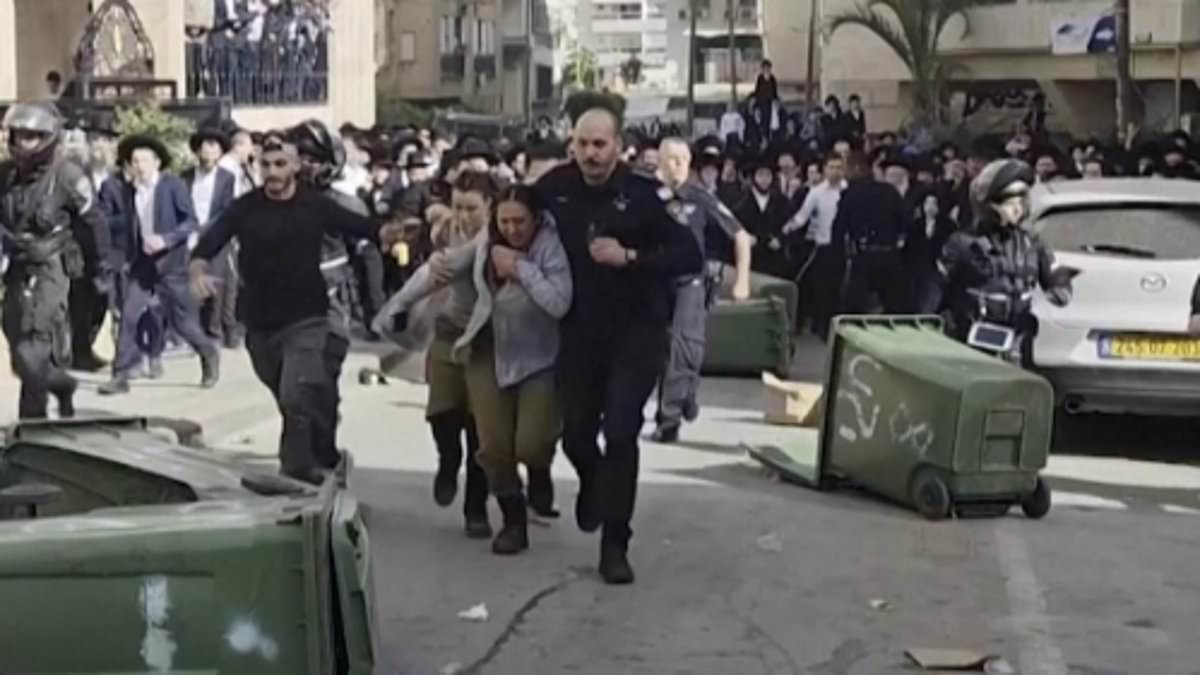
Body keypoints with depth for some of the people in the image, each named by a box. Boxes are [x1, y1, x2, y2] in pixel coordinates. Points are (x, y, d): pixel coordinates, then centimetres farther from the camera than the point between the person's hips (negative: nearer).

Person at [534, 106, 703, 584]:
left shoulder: (643, 194, -12)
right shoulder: (555, 187, -3)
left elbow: (691, 257, -14)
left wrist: (630, 257, -24)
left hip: (636, 330, -3)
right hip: (579, 330, 4)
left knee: (620, 433, -10)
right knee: (575, 433, 12)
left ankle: (615, 545, 0)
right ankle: (593, 484, 48)